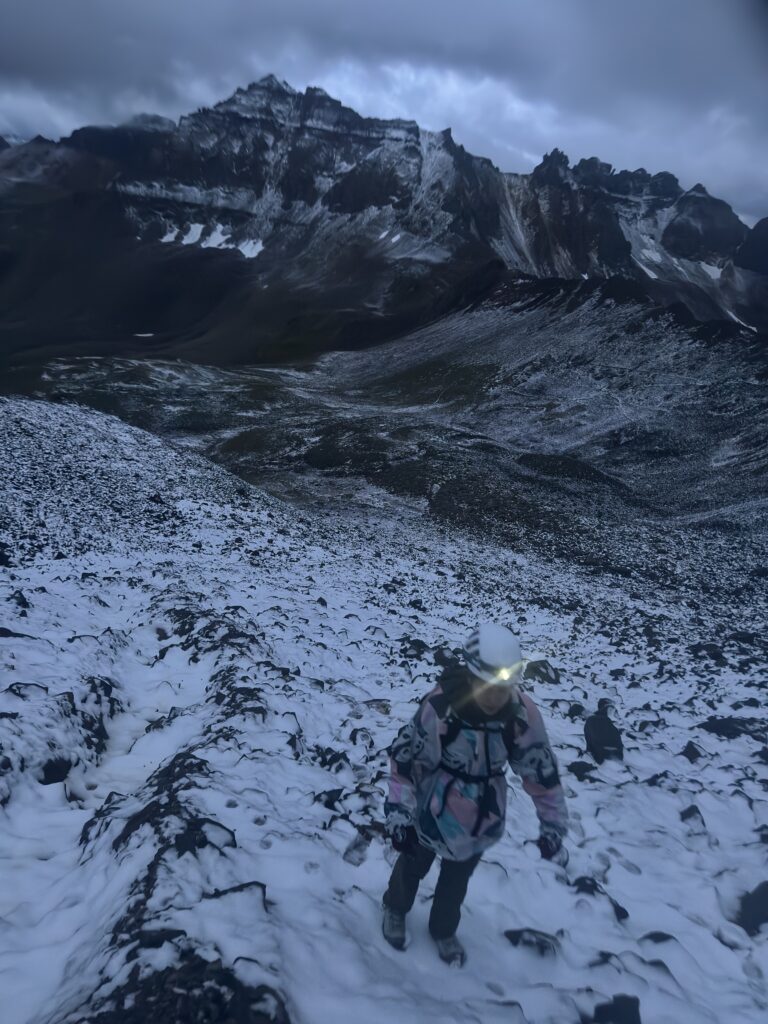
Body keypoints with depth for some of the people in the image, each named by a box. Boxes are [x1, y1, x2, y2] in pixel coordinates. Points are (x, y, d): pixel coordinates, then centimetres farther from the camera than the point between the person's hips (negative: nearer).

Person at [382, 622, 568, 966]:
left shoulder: (523, 713, -27)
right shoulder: (439, 706, -35)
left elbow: (541, 769, -12)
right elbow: (403, 757, -22)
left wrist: (553, 827, -8)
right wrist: (398, 813, -23)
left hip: (480, 818, 2)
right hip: (430, 811, -2)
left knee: (457, 880, 28)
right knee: (413, 866, 28)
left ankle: (443, 930, 58)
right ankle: (395, 910, 60)